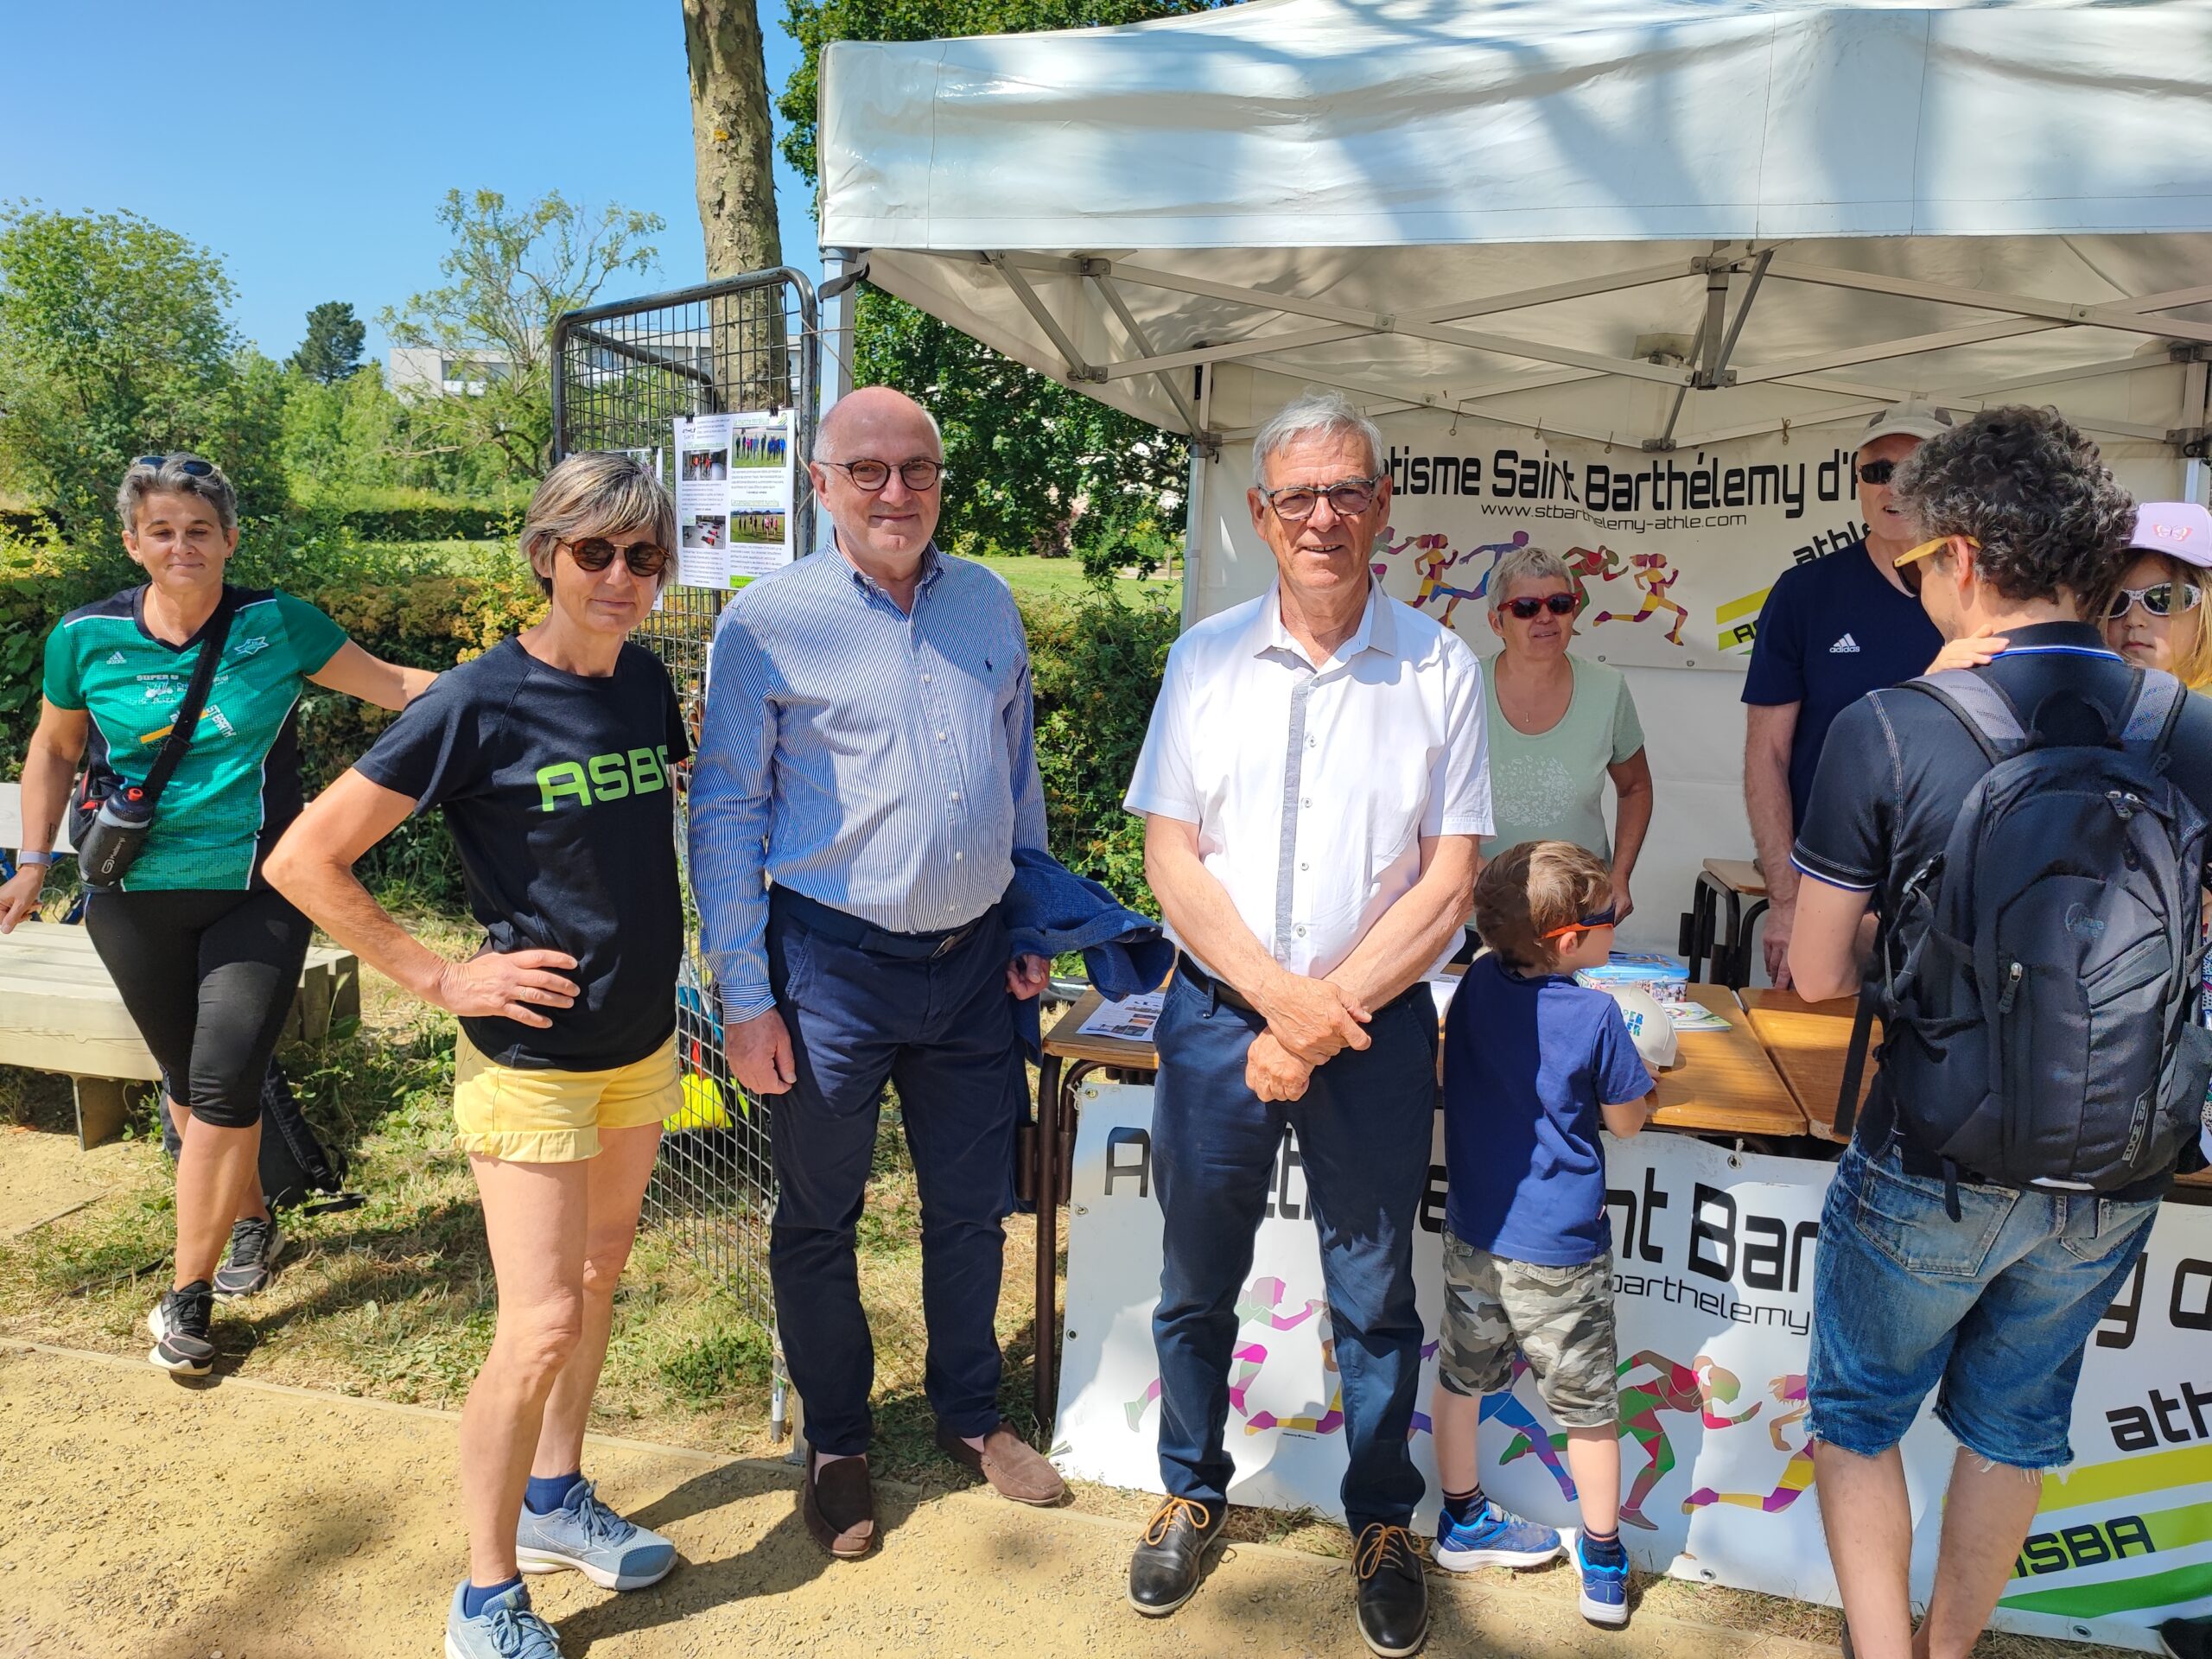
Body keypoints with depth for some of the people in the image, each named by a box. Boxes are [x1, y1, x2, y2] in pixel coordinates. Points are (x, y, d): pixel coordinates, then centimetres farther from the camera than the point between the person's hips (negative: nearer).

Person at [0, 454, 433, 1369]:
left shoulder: (277, 625, -6)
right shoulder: (88, 638, -2)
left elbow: (395, 684, -3)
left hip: (257, 894, -2)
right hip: (135, 898, 2)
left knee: (224, 1088, -8)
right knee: (189, 1084, 12)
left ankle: (187, 1295, 6)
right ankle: (251, 1219, 38)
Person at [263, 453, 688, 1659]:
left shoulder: (643, 679, 2)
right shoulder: (479, 703, -17)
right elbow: (304, 860, -15)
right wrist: (440, 978, -14)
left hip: (642, 1042, 7)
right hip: (530, 1055, -7)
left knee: (596, 1279, 19)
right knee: (540, 1324, -4)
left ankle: (554, 1500, 39)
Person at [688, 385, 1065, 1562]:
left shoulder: (987, 603, 6)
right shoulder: (770, 622, -8)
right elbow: (725, 816, -6)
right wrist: (746, 999, -9)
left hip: (973, 962, 4)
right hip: (834, 966, -3)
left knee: (973, 1206, 16)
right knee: (819, 1218, 12)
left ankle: (970, 1412, 38)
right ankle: (835, 1441, 34)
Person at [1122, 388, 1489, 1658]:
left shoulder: (1440, 668, -2)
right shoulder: (1207, 657, 2)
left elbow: (1449, 882, -5)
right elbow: (1171, 857, -1)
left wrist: (1327, 1019, -13)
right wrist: (1280, 992, -14)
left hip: (1375, 1026, -1)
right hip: (1218, 1011, 1)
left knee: (1376, 1300, 13)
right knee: (1198, 1283, 15)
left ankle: (1383, 1524, 36)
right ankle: (1195, 1493, 39)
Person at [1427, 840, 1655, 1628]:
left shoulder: (1477, 983, -6)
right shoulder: (1594, 1016, -20)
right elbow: (1626, 1121, -6)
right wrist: (1637, 1080, 10)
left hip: (1472, 1232, 5)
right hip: (1558, 1248, -5)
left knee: (1463, 1374, 21)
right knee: (1587, 1405, 12)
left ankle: (1462, 1521, 38)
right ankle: (1603, 1566, 26)